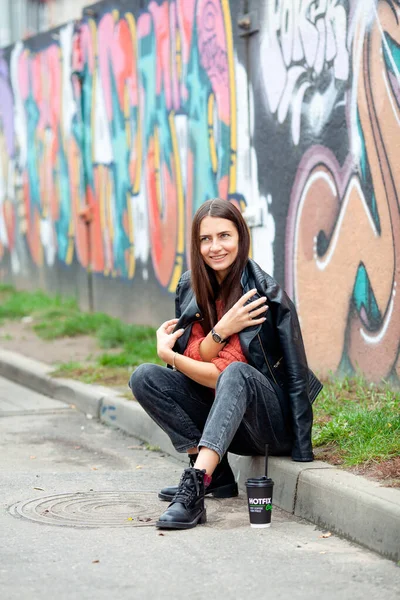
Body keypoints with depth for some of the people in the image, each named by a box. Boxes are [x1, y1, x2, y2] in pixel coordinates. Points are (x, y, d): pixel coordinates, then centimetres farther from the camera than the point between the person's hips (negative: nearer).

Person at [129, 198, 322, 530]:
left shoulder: (267, 294, -15)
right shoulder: (189, 288, 1)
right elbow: (196, 361, -1)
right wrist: (221, 330, -25)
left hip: (270, 420, -6)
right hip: (218, 414, 6)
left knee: (235, 374, -36)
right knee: (144, 378, -14)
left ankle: (196, 485, -47)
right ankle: (216, 474, -14)